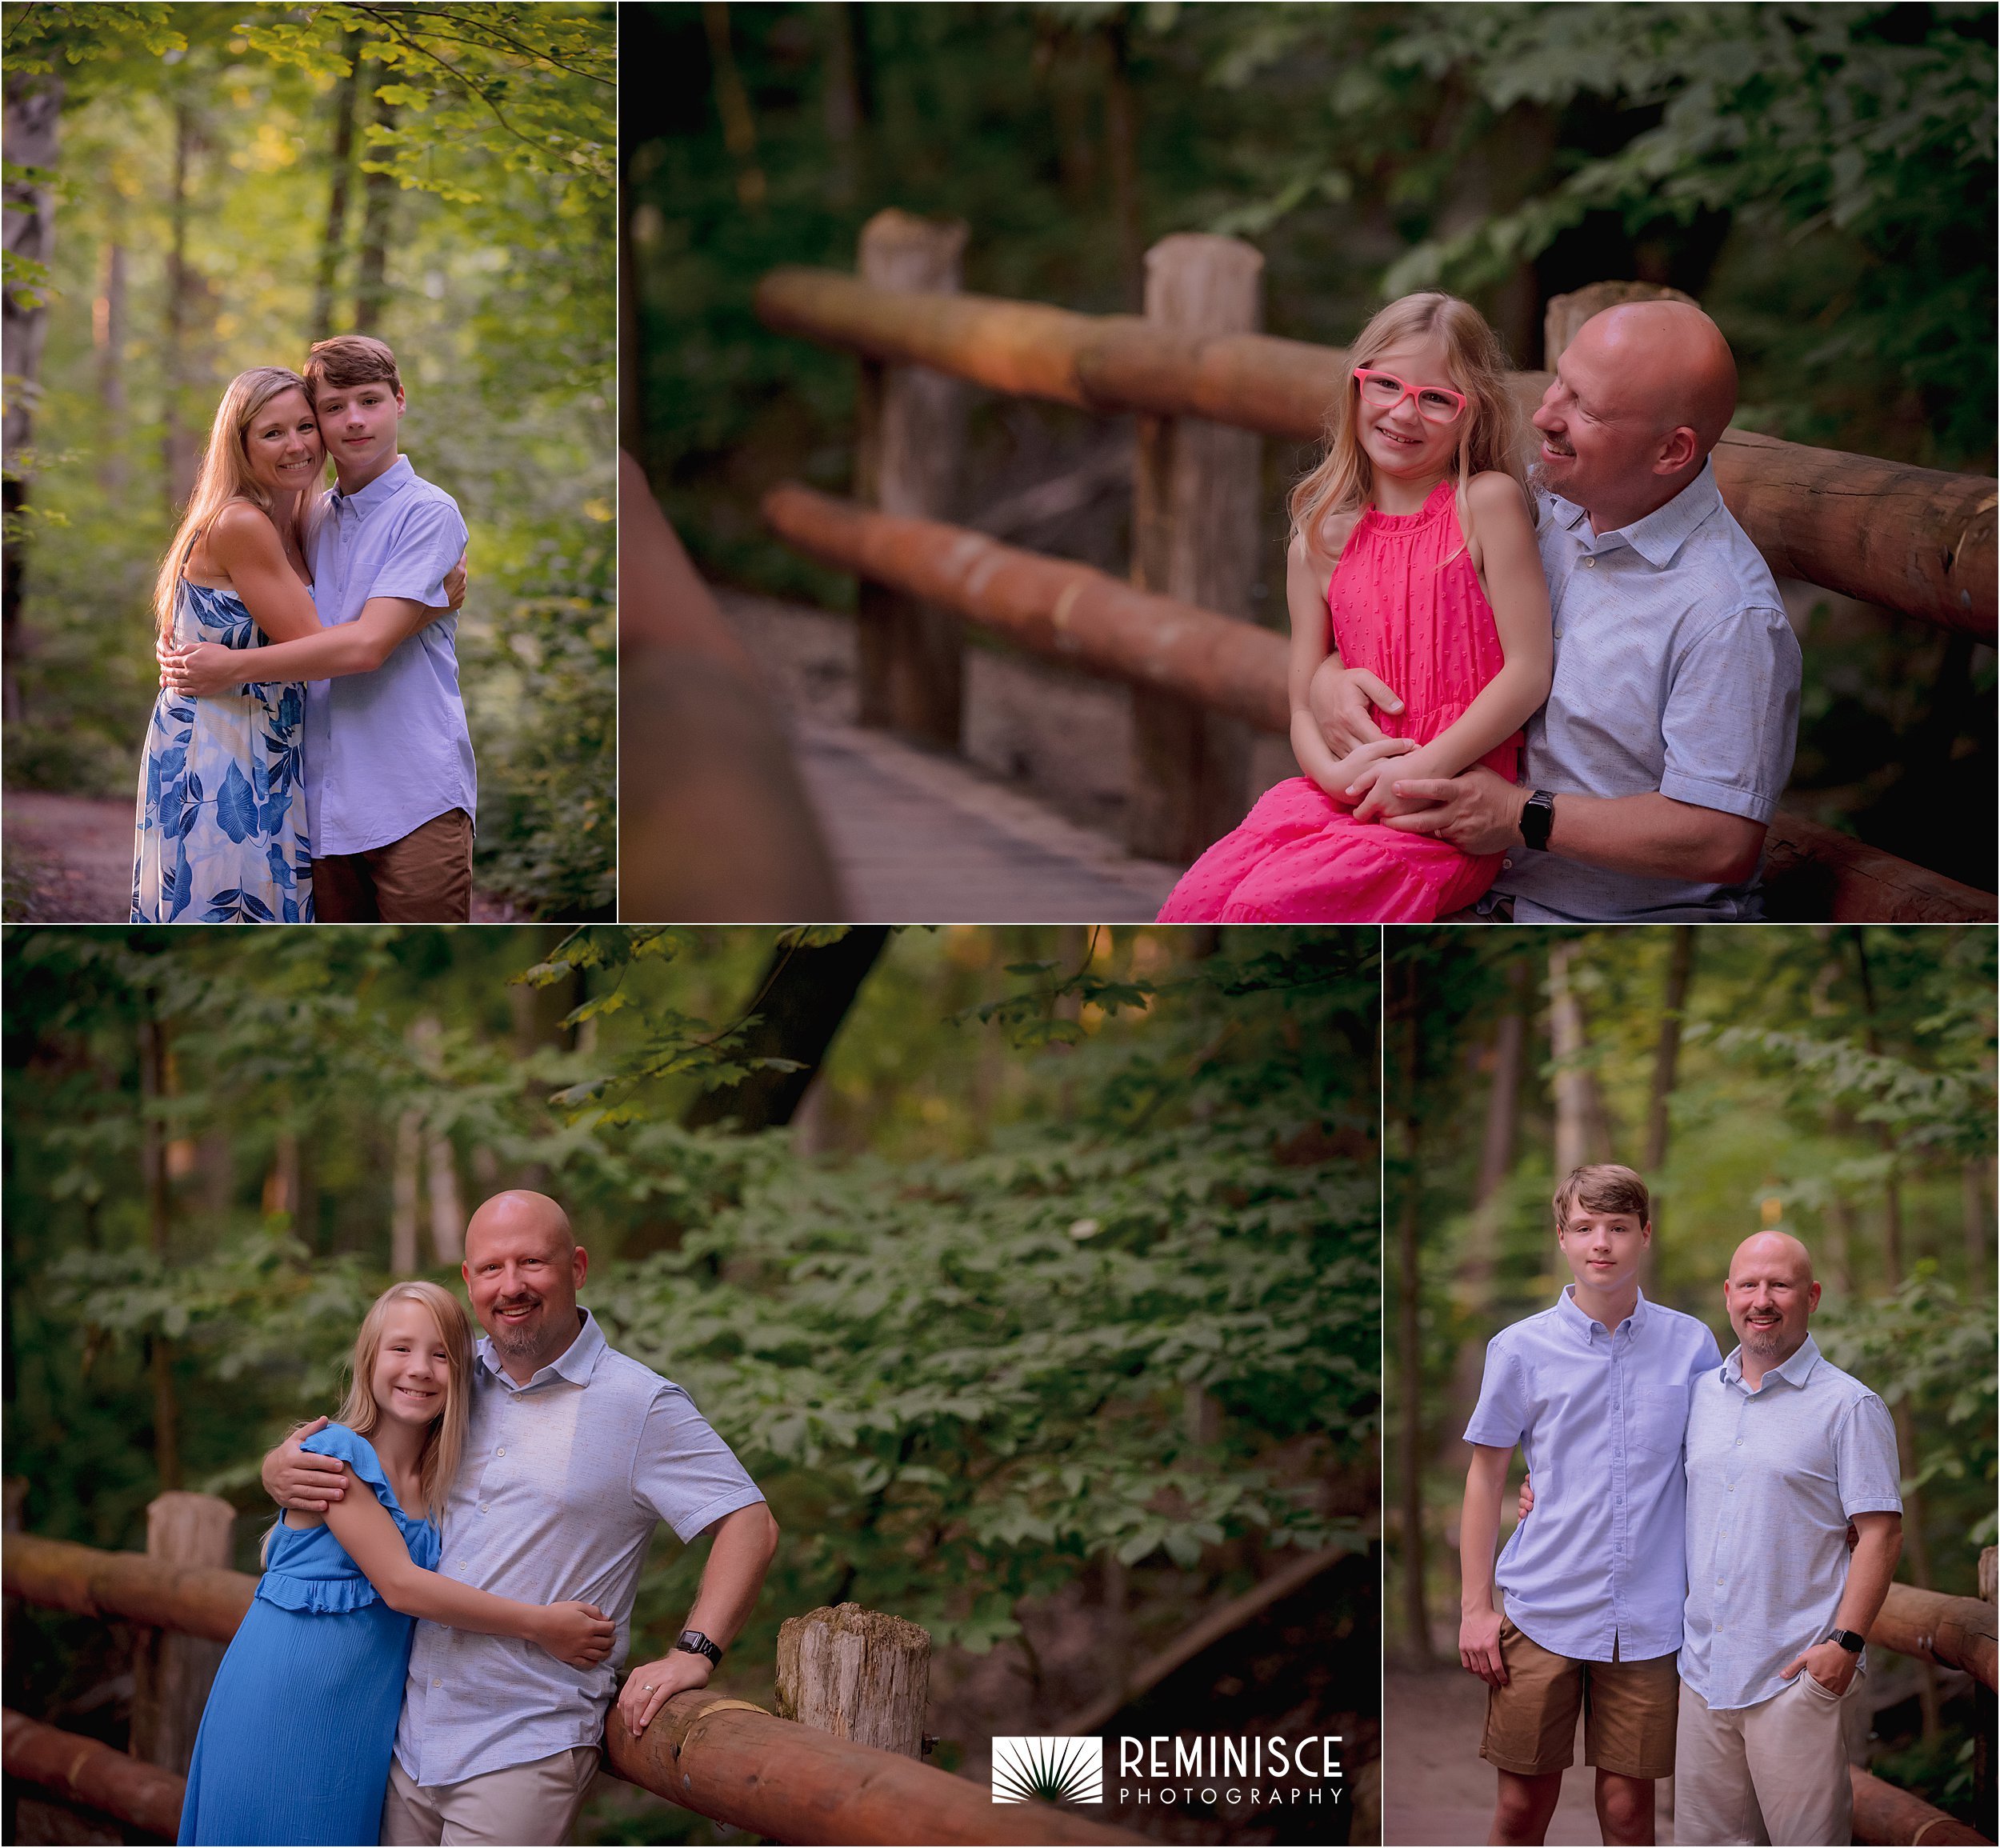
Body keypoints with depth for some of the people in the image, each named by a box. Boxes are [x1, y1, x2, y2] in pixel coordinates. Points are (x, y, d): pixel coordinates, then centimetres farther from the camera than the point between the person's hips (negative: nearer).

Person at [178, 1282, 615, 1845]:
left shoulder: (441, 1481, 8)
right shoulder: (336, 1454, -11)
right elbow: (399, 1585, -16)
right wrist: (538, 1625, -14)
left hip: (363, 1722, 6)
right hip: (282, 1709, -6)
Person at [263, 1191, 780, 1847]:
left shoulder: (639, 1405, -4)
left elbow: (749, 1523, -6)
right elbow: (323, 1457, 20)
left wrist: (694, 1650, -18)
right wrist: (283, 1472, -5)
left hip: (525, 1750, -5)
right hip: (411, 1736, 5)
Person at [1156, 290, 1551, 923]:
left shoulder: (1487, 502, -2)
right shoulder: (1320, 544, 12)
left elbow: (1529, 670, -6)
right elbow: (1304, 706, 13)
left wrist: (1425, 769, -12)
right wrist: (1335, 772, -10)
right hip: (1344, 793, 5)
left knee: (1270, 906, -26)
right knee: (1196, 903, -19)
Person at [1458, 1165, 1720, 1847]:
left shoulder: (1691, 1345, 3)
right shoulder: (1520, 1349, 1)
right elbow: (1485, 1478, 6)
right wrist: (1474, 1609, 1)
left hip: (1649, 1618, 1)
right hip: (1541, 1611, 0)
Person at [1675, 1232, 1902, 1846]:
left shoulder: (1849, 1406, -4)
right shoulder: (1700, 1393, 13)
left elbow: (1881, 1533, -8)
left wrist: (1846, 1642, -16)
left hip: (1798, 1674, -5)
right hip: (1704, 1666, 6)